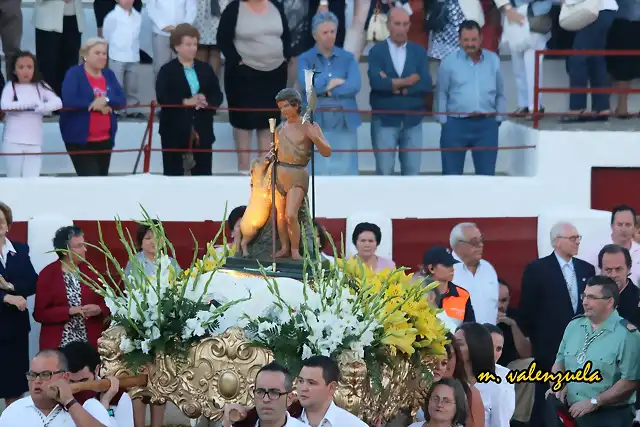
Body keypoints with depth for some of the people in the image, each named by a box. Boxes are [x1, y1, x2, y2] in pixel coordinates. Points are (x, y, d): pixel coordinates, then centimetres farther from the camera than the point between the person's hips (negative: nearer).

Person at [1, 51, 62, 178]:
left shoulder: (40, 86, 8)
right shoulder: (11, 87, 3)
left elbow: (58, 102, -5)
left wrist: (42, 107, -25)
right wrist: (32, 103, -15)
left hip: (34, 142, 1)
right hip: (13, 141, -1)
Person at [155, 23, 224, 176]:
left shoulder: (206, 69, 11)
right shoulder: (167, 71, -3)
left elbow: (218, 96, 6)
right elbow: (162, 98, -16)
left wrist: (206, 102, -16)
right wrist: (186, 102, -25)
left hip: (202, 130, 4)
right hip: (175, 130, -4)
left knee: (203, 173, 5)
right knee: (174, 174, 1)